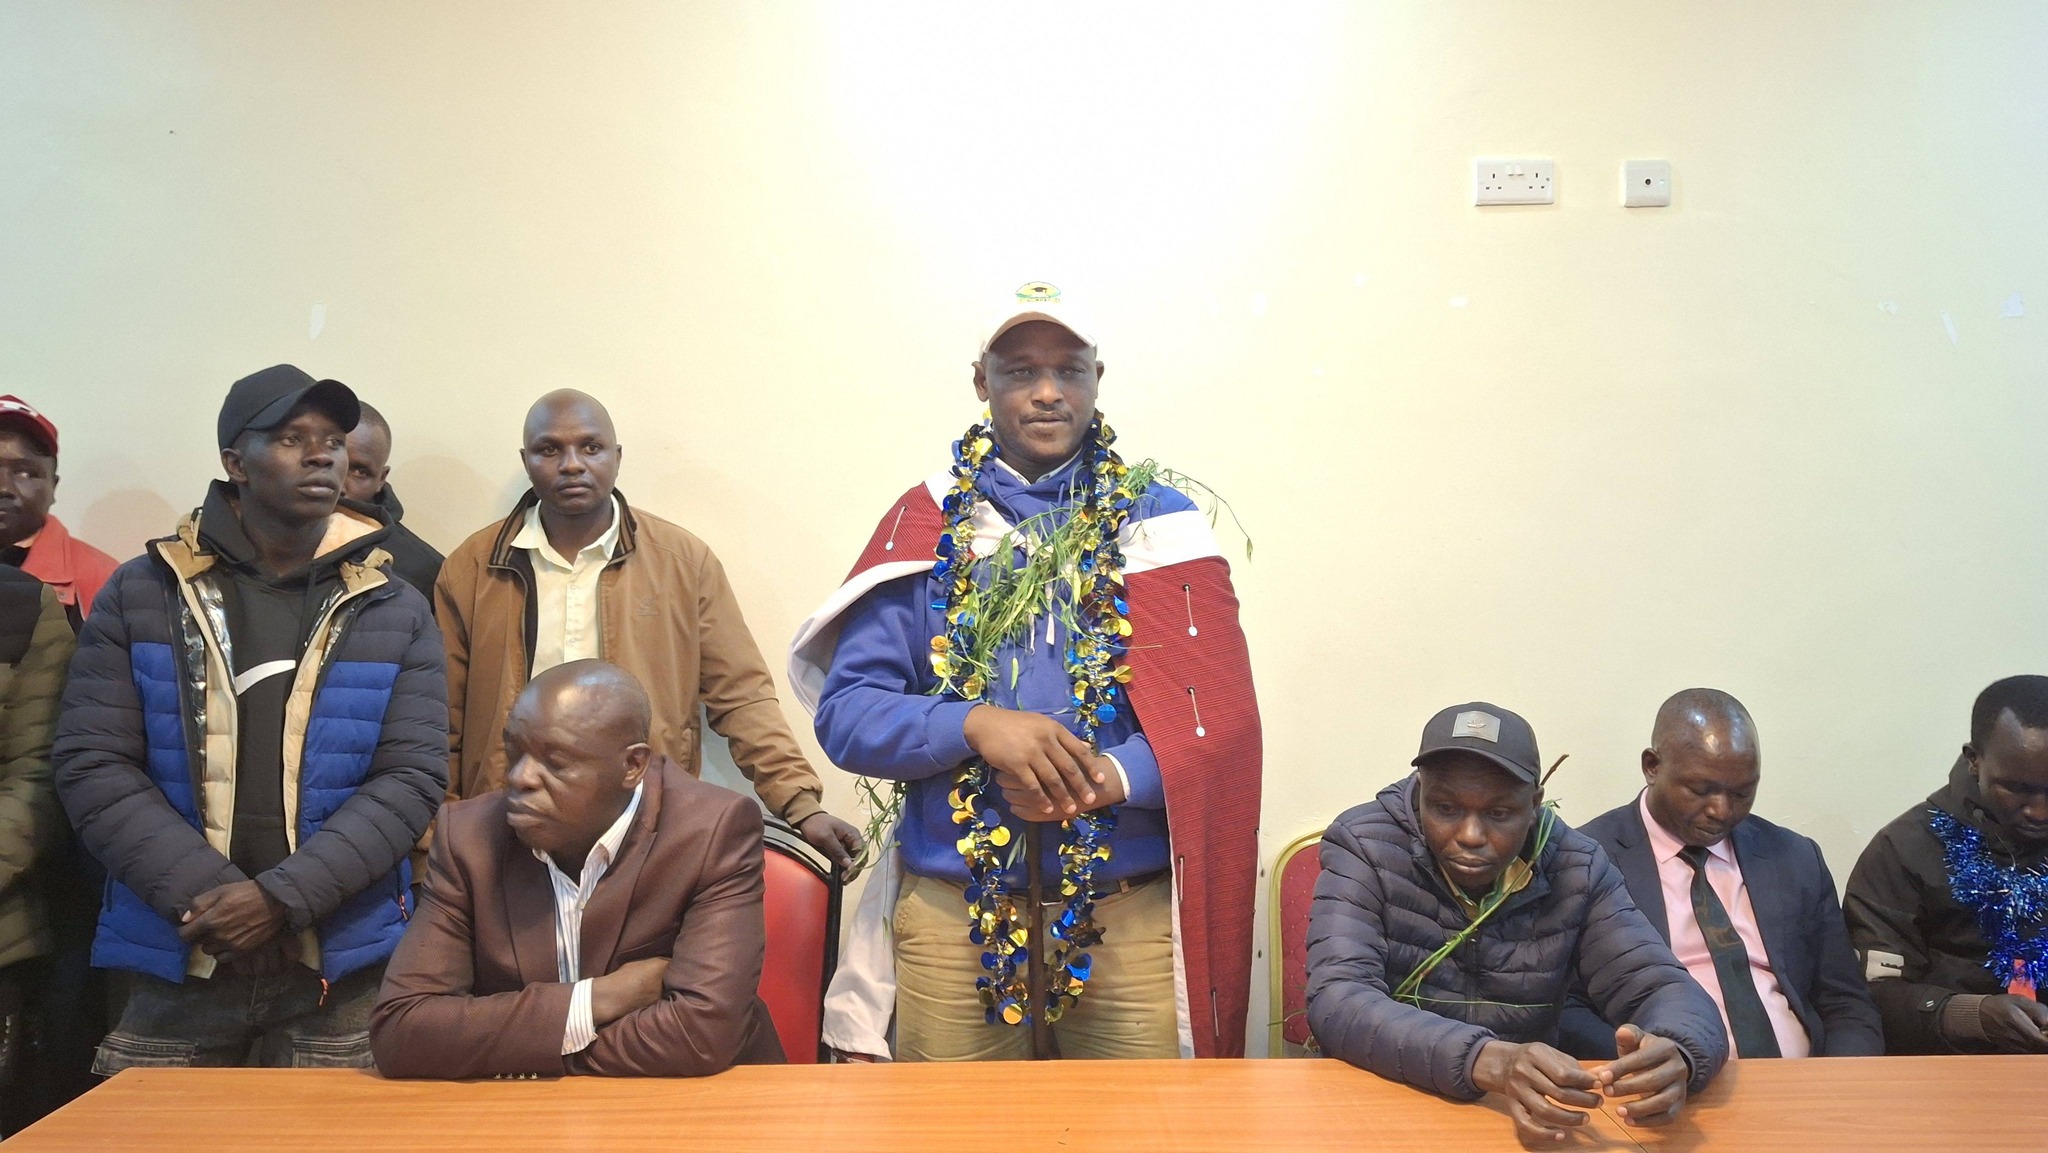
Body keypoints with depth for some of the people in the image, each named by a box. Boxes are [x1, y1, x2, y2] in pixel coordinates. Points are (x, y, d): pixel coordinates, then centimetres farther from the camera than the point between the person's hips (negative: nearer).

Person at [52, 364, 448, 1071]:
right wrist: (204, 892, -14)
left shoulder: (397, 615, 3)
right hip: (173, 969, 0)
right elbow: (92, 766, -2)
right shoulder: (140, 596, 4)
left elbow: (414, 778, -4)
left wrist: (283, 895, -15)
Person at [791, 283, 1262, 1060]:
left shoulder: (1160, 522, 4)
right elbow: (844, 714, 0)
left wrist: (1114, 778, -19)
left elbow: (1222, 719, -1)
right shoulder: (925, 525, 5)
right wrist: (976, 726, -18)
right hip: (953, 908, 1)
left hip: (1133, 912, 0)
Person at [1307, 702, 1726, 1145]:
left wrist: (1675, 1055, -28)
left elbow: (1666, 989, -5)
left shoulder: (1576, 869, -2)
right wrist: (1488, 1060, -36)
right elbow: (1339, 1003, -22)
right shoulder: (1363, 846, -11)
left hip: (1529, 1116, 3)